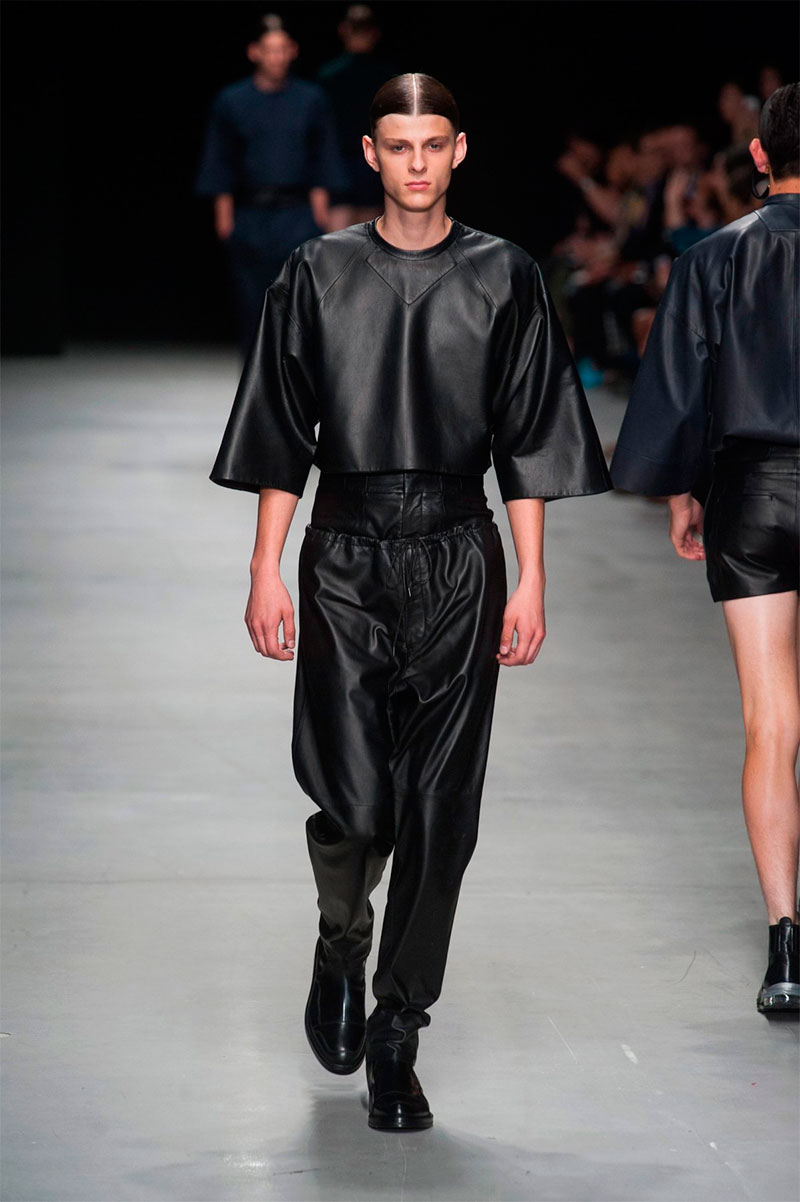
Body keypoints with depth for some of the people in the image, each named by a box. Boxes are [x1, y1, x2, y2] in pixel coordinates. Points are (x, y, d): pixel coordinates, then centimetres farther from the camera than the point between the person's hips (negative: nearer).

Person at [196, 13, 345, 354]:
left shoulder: (311, 100, 4)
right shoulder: (231, 102, 4)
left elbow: (322, 167, 7)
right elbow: (220, 171, 7)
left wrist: (319, 211, 1)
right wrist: (224, 219, 2)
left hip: (298, 215, -1)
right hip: (250, 216, 1)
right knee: (252, 305, 5)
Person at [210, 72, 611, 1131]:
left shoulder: (503, 279, 4)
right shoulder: (319, 276, 4)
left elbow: (528, 443, 5)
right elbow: (281, 435, 6)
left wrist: (530, 583, 1)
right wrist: (265, 570, 1)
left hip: (457, 560, 1)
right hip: (345, 558, 0)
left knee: (438, 813, 0)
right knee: (353, 805, -8)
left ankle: (396, 1037, 11)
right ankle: (340, 950, 26)